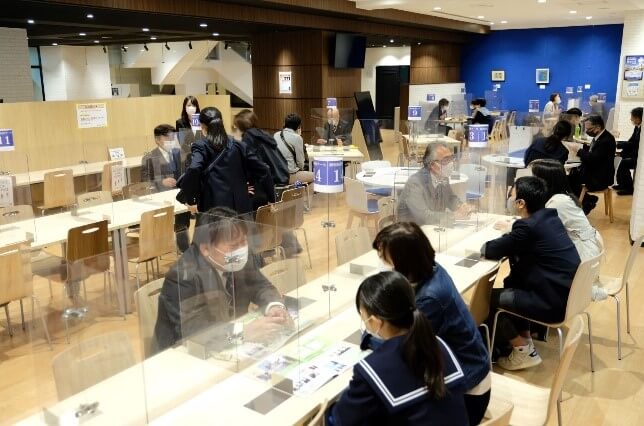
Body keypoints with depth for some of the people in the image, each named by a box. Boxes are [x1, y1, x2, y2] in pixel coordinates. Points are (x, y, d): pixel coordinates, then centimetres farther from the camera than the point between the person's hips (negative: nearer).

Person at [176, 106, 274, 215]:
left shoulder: (200, 146, 0)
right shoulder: (238, 146, 12)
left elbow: (193, 170, -19)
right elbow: (262, 170, 9)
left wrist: (190, 199, -9)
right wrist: (271, 198, 17)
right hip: (241, 207, 4)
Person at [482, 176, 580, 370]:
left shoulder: (527, 226, -20)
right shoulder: (549, 216, 5)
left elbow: (492, 251, -9)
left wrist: (481, 247, 9)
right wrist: (511, 233, 13)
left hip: (553, 302, -9)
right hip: (566, 292, 9)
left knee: (488, 298, 0)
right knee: (512, 282, 26)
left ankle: (524, 351, 12)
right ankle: (523, 338, 28)